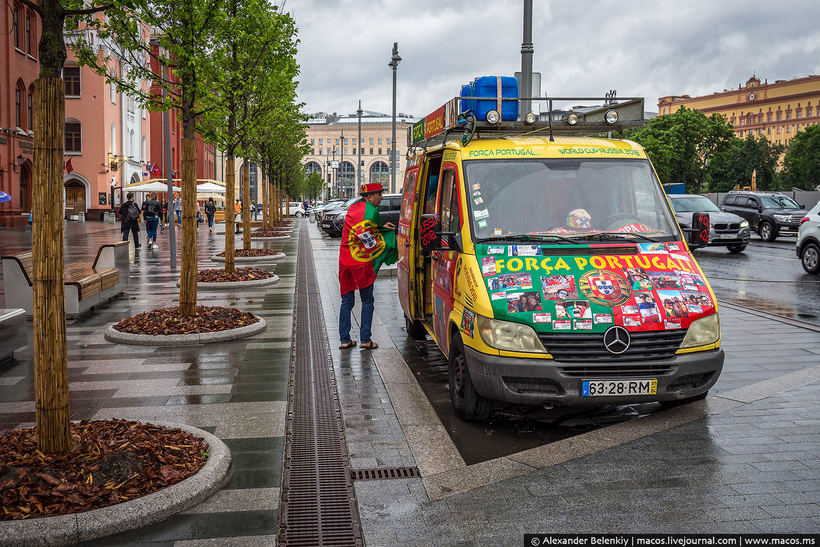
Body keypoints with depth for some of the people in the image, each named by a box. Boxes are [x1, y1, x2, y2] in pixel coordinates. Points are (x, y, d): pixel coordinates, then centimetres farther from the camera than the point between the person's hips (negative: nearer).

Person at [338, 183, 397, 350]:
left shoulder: (353, 208, 16)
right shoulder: (371, 211, -10)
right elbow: (364, 235, -21)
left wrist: (381, 227, 15)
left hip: (344, 259, 7)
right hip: (361, 261, -7)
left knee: (347, 301, 12)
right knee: (367, 301, 6)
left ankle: (344, 339, 13)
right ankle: (365, 340, 7)